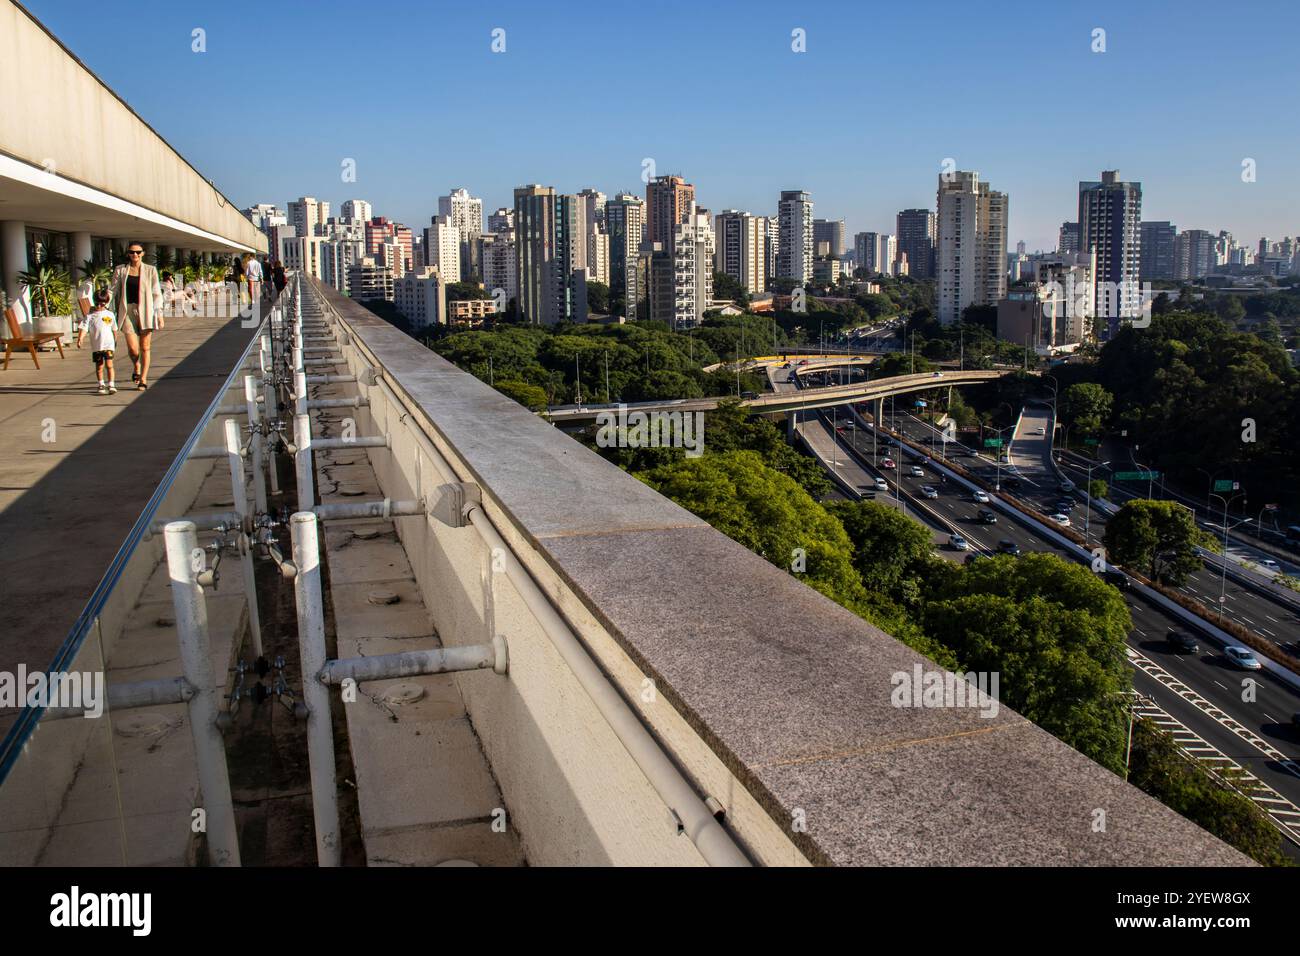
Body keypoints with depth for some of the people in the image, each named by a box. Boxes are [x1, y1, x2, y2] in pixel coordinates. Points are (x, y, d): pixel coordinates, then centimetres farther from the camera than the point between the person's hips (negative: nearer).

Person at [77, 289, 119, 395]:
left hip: (108, 344, -1)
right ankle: (101, 385, 21)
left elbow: (114, 329, 17)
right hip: (96, 346, 1)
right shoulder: (90, 316, 2)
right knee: (99, 366, 9)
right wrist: (80, 339, -19)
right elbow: (84, 329, -6)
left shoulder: (110, 315, 6)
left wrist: (115, 340, 25)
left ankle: (111, 385, -8)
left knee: (109, 364, -9)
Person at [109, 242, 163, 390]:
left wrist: (159, 313, 1)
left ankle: (143, 379, 10)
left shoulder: (150, 270, 6)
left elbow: (156, 293, 7)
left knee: (145, 347, 2)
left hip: (145, 311, 0)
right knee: (132, 347, -10)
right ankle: (136, 368, 22)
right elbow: (114, 292, 9)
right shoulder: (120, 270, 7)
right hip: (127, 310, 0)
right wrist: (115, 313, 4)